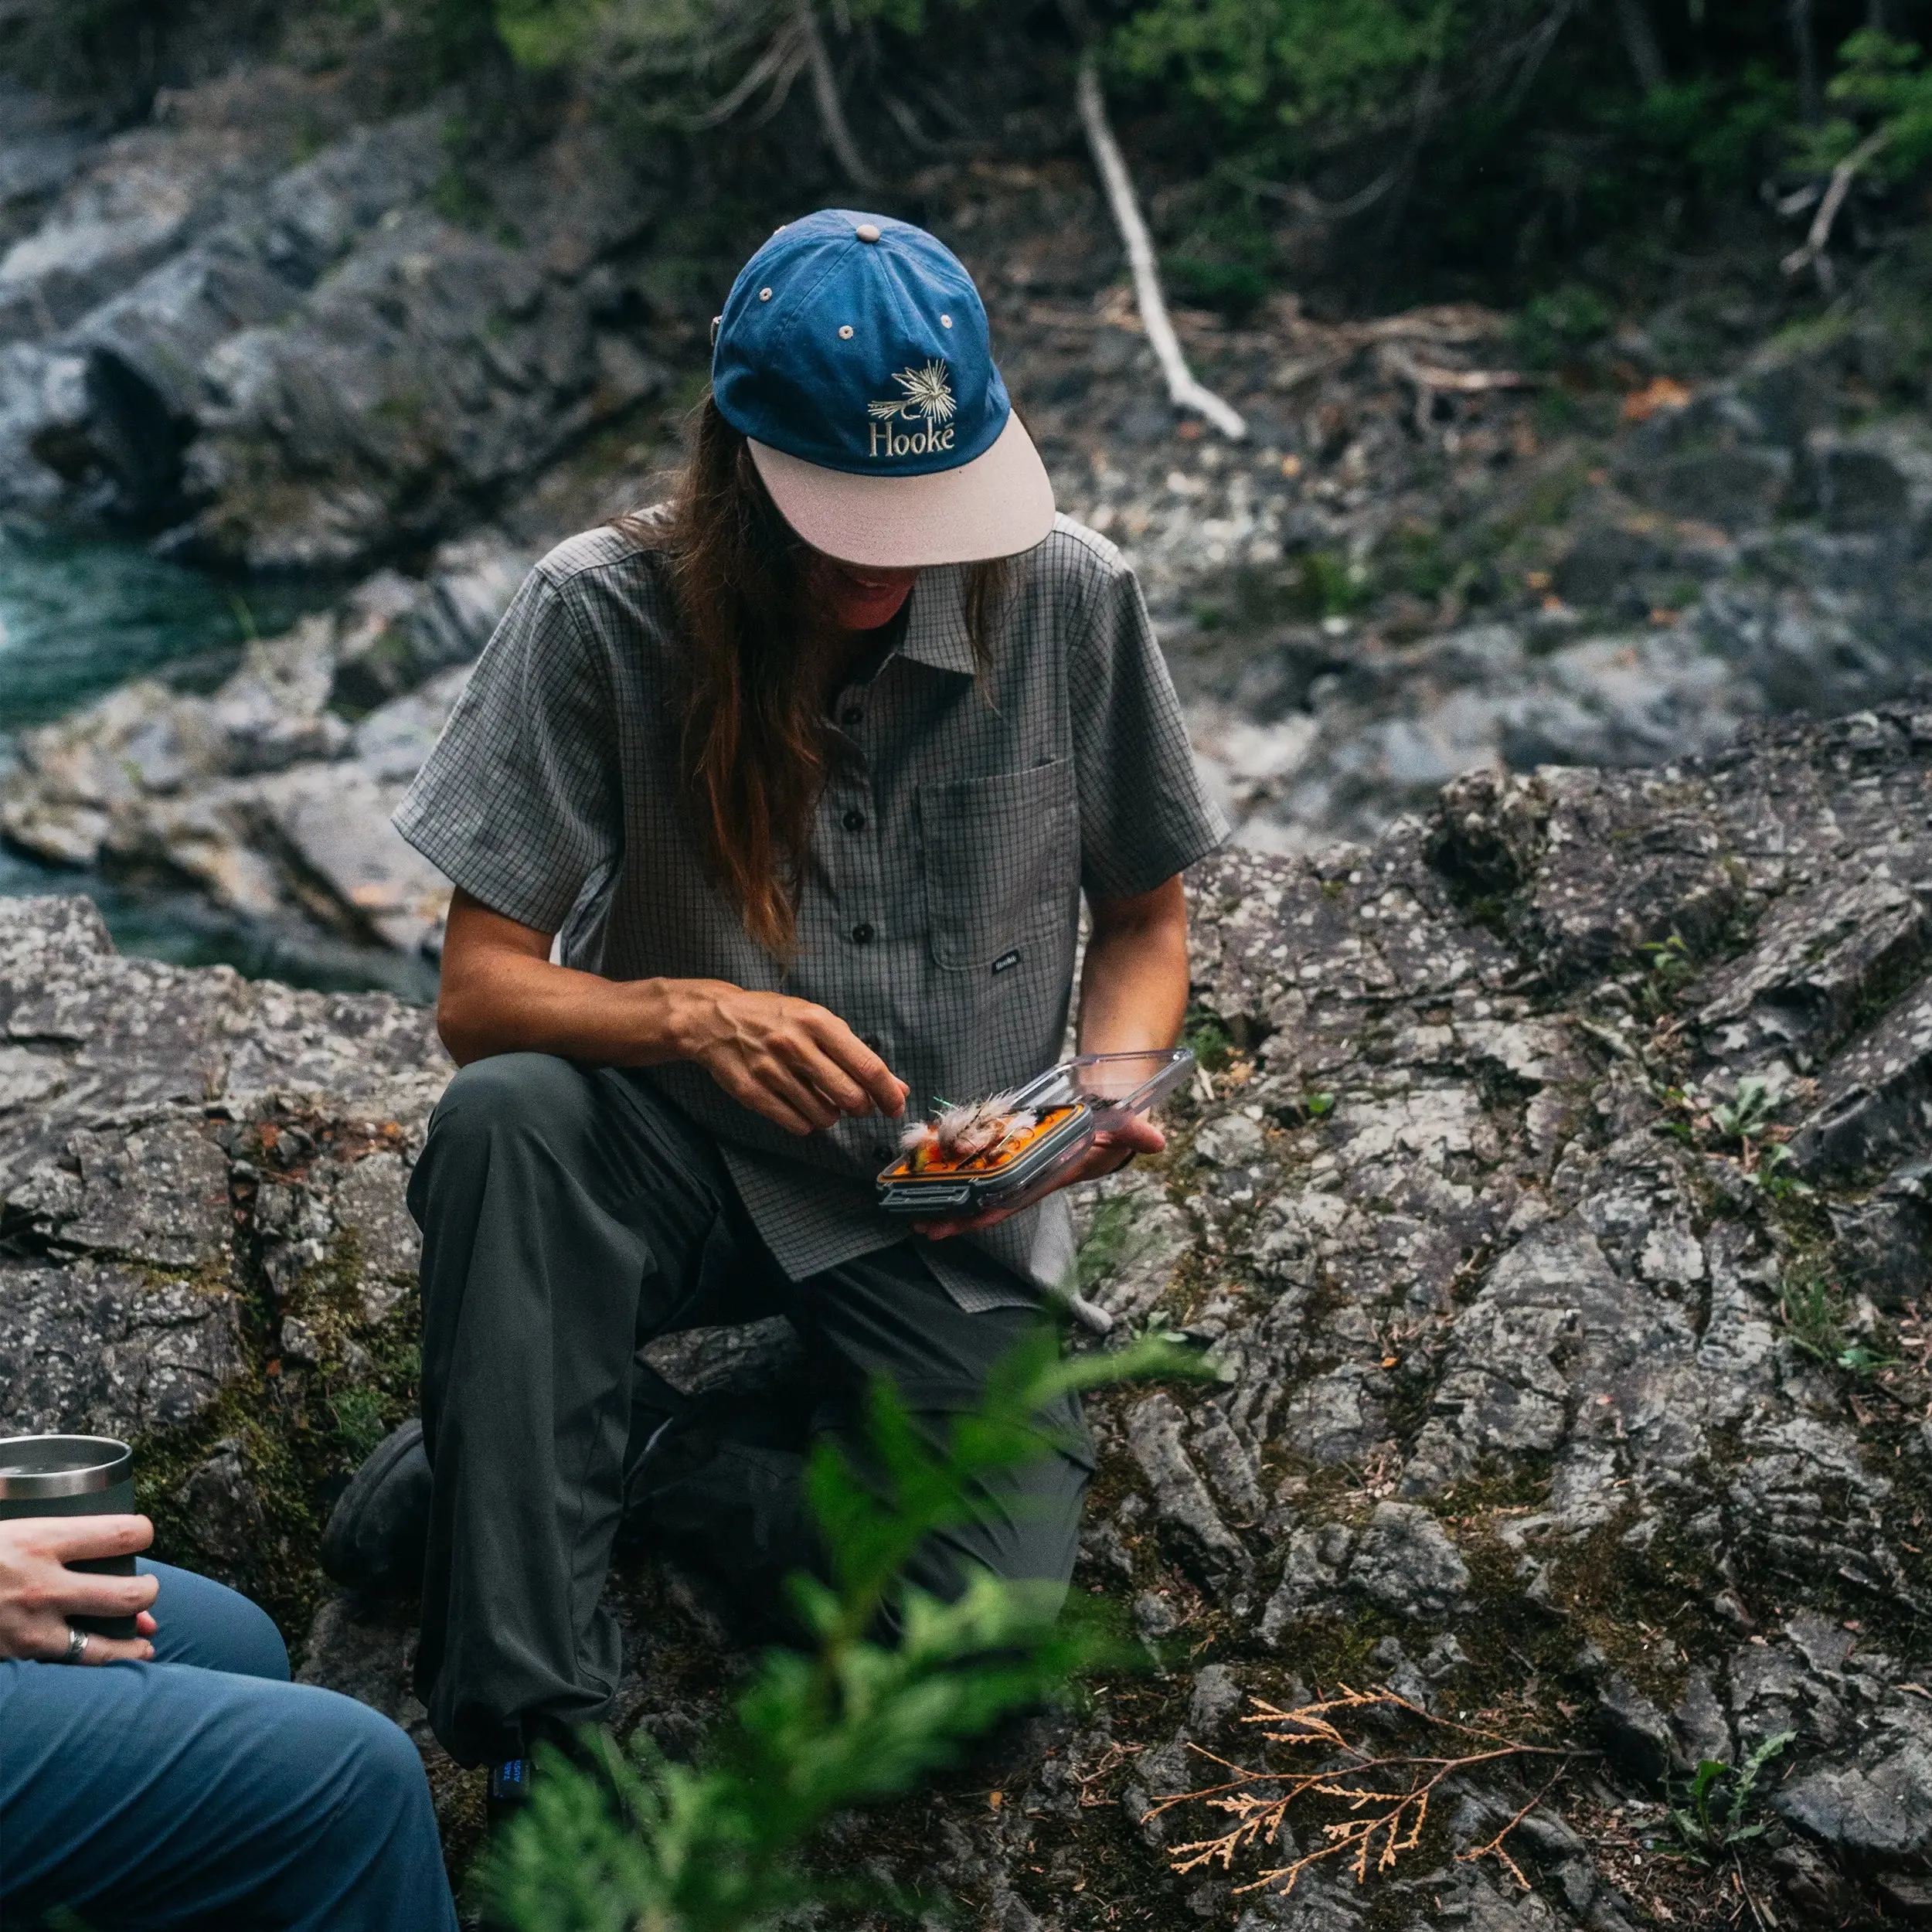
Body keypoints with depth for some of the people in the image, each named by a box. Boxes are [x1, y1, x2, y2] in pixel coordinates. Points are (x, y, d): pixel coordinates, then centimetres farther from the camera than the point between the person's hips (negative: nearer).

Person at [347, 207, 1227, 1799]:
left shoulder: (1071, 600, -10)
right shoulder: (605, 614, -14)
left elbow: (1145, 920, 4)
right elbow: (481, 990, -14)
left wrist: (1113, 1083, -17)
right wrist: (688, 1015, -34)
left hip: (952, 1209, 1)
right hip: (680, 1169, 0)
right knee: (501, 1119, -35)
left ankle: (637, 1449, 5)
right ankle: (539, 1731, -24)